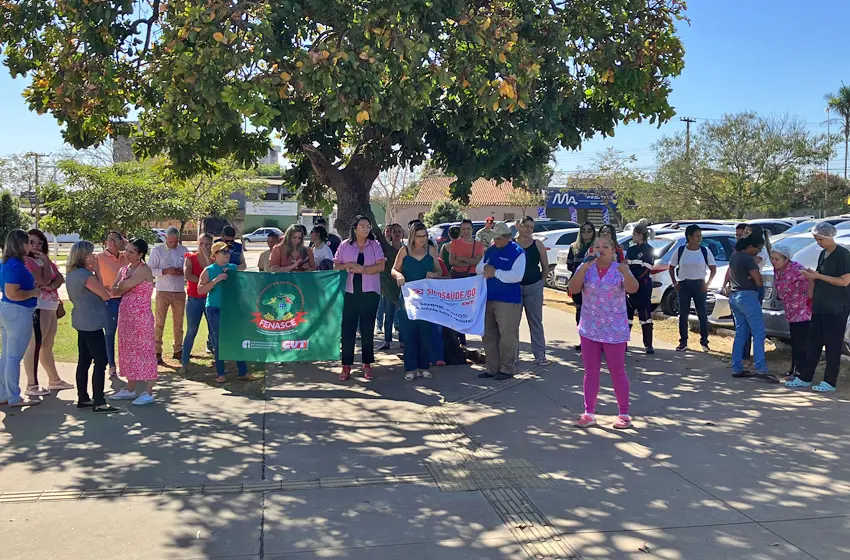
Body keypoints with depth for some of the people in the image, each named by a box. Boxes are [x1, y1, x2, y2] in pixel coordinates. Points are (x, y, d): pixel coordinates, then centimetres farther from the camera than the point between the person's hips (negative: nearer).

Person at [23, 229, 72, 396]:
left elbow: (60, 278, 5)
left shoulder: (46, 260, 17)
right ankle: (32, 385, -5)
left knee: (47, 346, 17)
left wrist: (51, 286, -13)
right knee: (35, 345, -8)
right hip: (38, 307, -9)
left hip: (51, 306, 9)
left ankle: (54, 380, 27)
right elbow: (45, 280, -17)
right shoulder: (27, 261, -9)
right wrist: (46, 261, -10)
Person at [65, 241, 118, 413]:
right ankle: (99, 403, -4)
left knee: (84, 361, 14)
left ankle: (83, 398, 20)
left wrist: (93, 272, 6)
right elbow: (106, 295, -12)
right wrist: (97, 271, -9)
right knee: (101, 362, -5)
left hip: (82, 322, 10)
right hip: (92, 323, -10)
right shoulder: (85, 274, -19)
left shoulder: (72, 273, 9)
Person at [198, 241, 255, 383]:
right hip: (215, 309, -3)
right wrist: (216, 280, -16)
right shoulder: (208, 270, 0)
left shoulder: (234, 268, 9)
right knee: (218, 341, 2)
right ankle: (220, 373, 12)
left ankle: (243, 372, 10)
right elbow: (200, 290, -7)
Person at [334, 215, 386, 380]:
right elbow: (336, 266, 5)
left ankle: (367, 364, 16)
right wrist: (350, 265, -11)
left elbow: (381, 266, -6)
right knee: (348, 329, -2)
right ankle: (346, 366, 5)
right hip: (350, 292, 0)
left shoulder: (375, 245, 5)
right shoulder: (345, 245, 7)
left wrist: (361, 269, -13)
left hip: (370, 292, 0)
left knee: (368, 329, 6)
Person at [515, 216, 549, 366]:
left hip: (533, 287, 0)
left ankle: (540, 355, 8)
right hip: (514, 287, 0)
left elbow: (545, 266, 8)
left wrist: (540, 281, 6)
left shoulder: (537, 244, 3)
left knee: (536, 322, 4)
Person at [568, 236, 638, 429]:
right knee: (591, 372, 10)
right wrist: (584, 268, -24)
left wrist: (625, 272, -42)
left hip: (615, 331, -3)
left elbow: (633, 289, -22)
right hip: (589, 330, 3)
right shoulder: (585, 268, 2)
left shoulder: (620, 269, -4)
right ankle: (589, 413, 18)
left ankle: (623, 414, 16)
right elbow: (573, 289, -13)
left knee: (617, 372, 5)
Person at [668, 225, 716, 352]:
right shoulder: (680, 251, -2)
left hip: (699, 284, 0)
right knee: (683, 314, 4)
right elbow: (671, 267, 8)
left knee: (702, 313, -1)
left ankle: (704, 342, 10)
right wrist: (675, 282, 1)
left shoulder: (705, 251, -2)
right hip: (683, 284, 1)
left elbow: (713, 269, 4)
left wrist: (707, 284, -5)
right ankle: (683, 342, 13)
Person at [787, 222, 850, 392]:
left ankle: (830, 382, 6)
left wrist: (818, 276, -16)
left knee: (833, 345, 0)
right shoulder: (823, 254, 14)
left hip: (836, 309, -8)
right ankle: (805, 378, 15)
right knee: (813, 343, 10)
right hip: (819, 307, 8)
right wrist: (812, 277, 5)